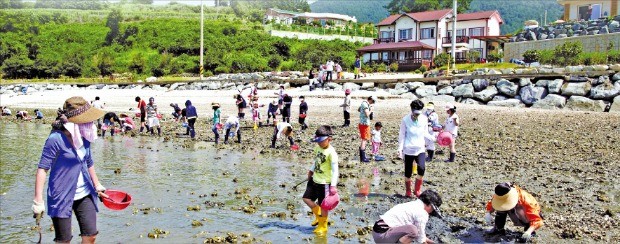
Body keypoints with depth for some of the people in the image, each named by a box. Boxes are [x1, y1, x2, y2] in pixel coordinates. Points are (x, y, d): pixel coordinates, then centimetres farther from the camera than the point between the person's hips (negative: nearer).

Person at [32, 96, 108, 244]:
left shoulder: (84, 137, 2)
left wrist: (97, 186, 24)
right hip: (62, 197, -6)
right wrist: (38, 200, -22)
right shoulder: (56, 138, -17)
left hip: (84, 195, 6)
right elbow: (42, 168, -17)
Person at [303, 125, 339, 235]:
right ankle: (318, 215, 33)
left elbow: (335, 170, -24)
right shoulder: (317, 147, 2)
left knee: (323, 205, 4)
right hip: (315, 180, 8)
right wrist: (311, 170, 15)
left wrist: (333, 186, -28)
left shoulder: (331, 152, -22)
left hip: (325, 183, -8)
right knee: (307, 198, 13)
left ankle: (322, 226, 23)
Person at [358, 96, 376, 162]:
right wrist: (370, 110, -11)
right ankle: (363, 158, -5)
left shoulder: (364, 103, 12)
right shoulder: (365, 104, -19)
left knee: (365, 140, 17)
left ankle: (362, 157, 23)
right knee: (364, 140, -6)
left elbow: (358, 110, 30)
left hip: (362, 123, 10)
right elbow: (367, 114, -28)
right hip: (365, 124, -10)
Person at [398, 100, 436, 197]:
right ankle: (408, 191, 23)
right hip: (408, 149, -1)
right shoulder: (405, 119, -6)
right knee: (408, 172, 3)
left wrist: (433, 138, -4)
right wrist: (400, 149, -6)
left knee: (422, 168, -20)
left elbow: (425, 133, 12)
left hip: (420, 149, 1)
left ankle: (417, 190, -2)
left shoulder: (424, 119, 1)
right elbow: (402, 135, -1)